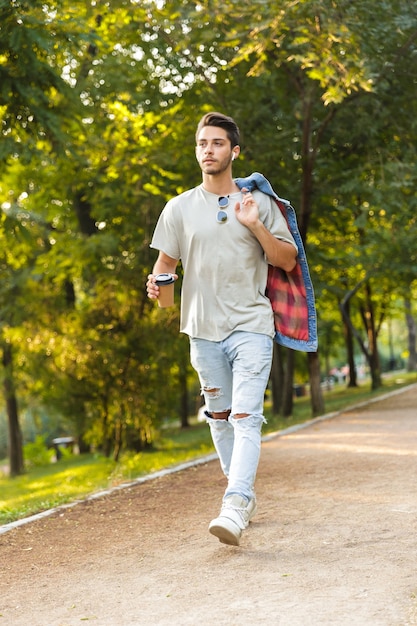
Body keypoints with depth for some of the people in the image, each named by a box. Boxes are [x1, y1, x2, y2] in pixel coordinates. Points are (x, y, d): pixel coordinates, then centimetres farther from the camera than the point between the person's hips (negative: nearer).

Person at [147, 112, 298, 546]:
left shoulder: (259, 202, 4)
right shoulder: (180, 207, 8)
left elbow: (287, 261, 3)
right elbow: (166, 260, 12)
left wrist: (255, 225, -11)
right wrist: (157, 282, -11)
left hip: (251, 326, -3)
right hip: (204, 327, 3)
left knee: (246, 416, -15)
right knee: (219, 416, 12)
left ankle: (234, 509, -22)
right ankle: (244, 492, 28)